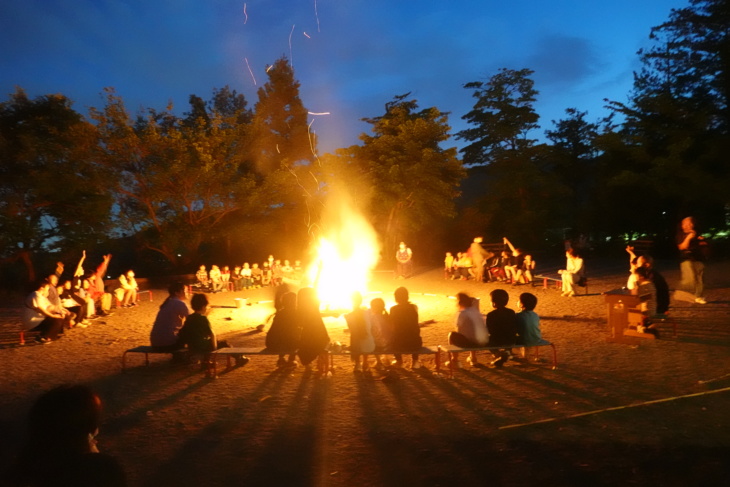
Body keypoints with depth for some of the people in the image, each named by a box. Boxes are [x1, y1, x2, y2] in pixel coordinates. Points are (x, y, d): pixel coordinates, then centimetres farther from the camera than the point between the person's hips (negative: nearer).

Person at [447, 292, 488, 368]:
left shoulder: (461, 314, -7)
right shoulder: (476, 310, 13)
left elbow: (459, 331, -1)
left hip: (473, 342, -7)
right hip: (484, 342, 8)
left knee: (451, 335, 9)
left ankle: (454, 360, 19)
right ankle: (473, 359, 42)